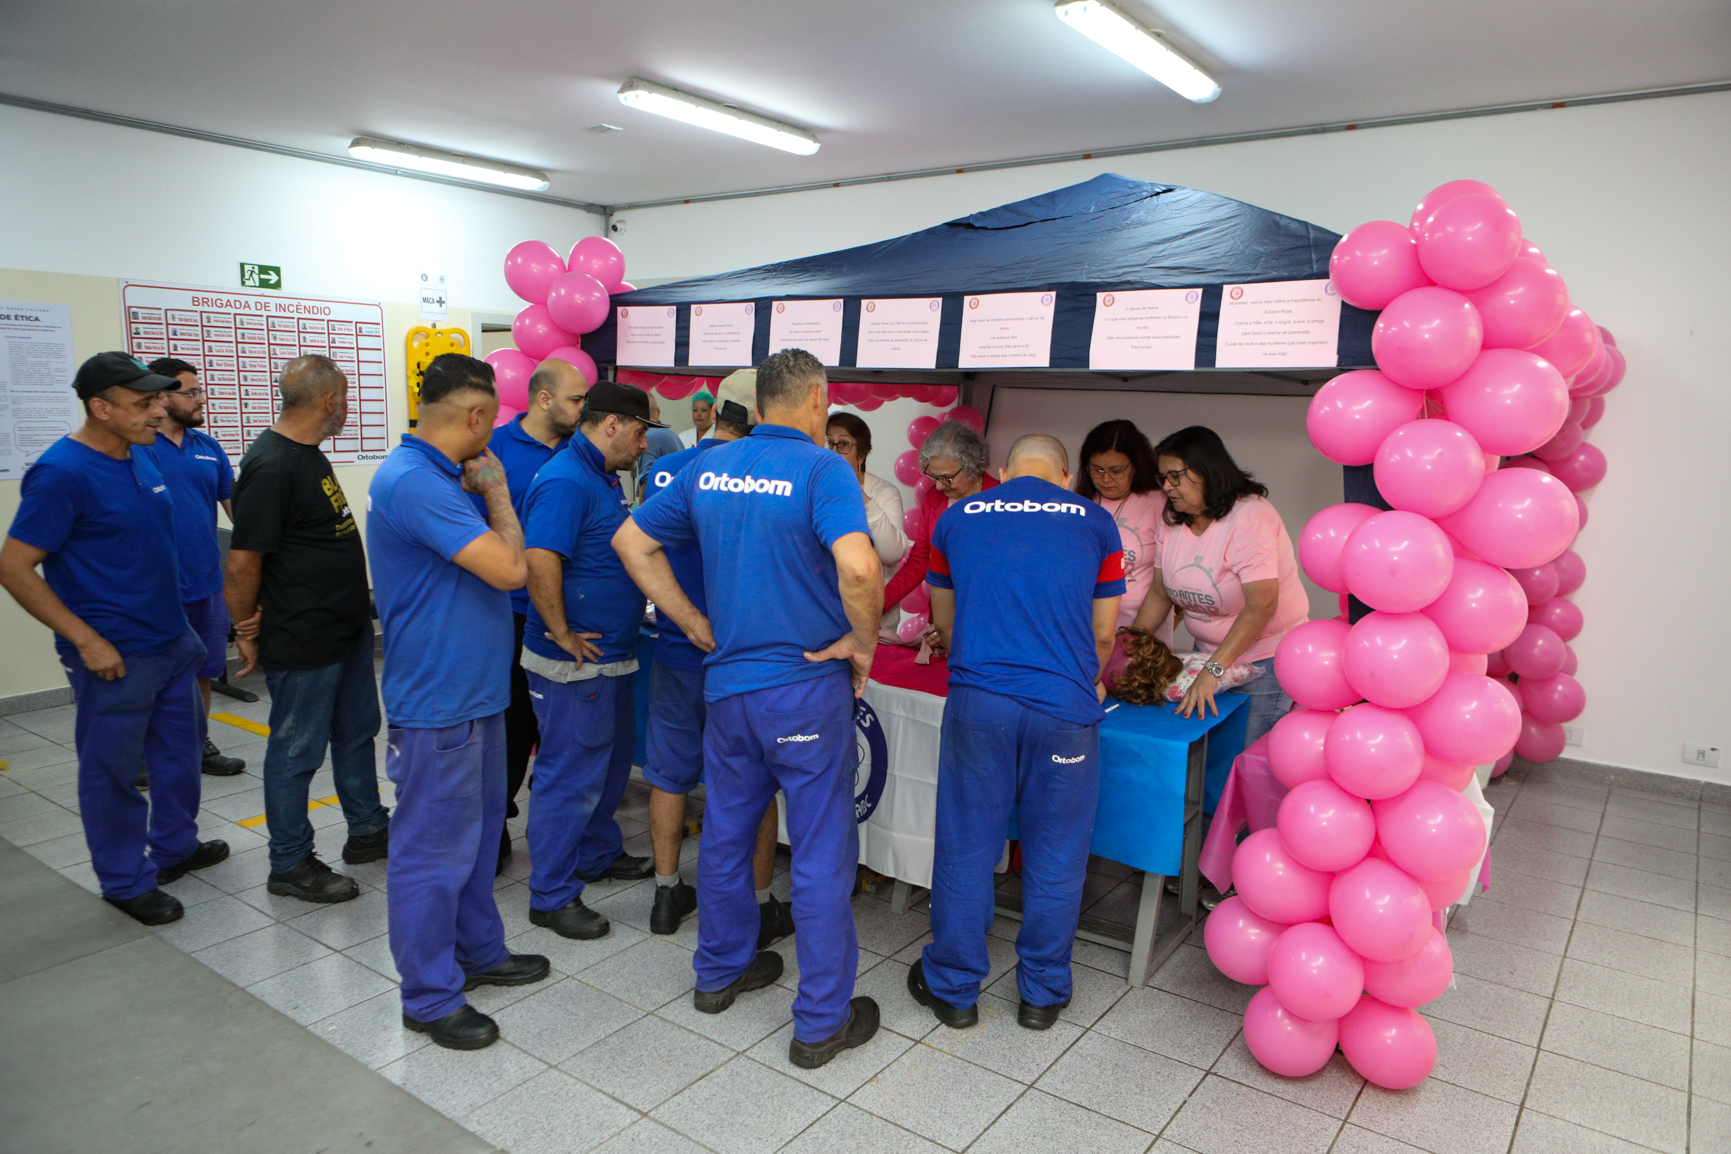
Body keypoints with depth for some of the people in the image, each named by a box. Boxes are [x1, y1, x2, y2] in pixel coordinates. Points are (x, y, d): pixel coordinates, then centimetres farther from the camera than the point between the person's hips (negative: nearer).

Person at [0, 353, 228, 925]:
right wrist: (86, 640, -19)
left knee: (180, 753, 20)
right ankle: (126, 881, 23)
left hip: (171, 641, 8)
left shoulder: (141, 458, 6)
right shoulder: (62, 472, -18)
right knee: (113, 770, 8)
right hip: (115, 656, -8)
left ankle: (175, 847, 38)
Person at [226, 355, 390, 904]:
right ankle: (290, 864, 21)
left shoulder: (307, 453, 10)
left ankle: (368, 831, 37)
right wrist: (248, 631, -9)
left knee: (356, 732, 20)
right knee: (297, 750, 5)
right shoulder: (272, 467, -22)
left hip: (347, 627, 10)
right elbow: (242, 562, -21)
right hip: (302, 642, -10)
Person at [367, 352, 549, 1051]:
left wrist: (483, 490, 5)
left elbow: (491, 563, 15)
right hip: (438, 703, -11)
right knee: (434, 849, 4)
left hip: (473, 692, 11)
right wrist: (495, 490, -13)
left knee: (476, 832, 22)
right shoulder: (412, 481, -23)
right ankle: (430, 998, 19)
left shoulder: (438, 476, 11)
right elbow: (509, 567, -24)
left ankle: (477, 952, 39)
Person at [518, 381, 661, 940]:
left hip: (610, 654, 10)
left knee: (612, 758, 23)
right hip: (576, 663, -10)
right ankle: (551, 895, 14)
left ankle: (597, 853, 42)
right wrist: (563, 635, -24)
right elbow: (540, 562, -32)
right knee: (570, 774, 0)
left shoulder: (603, 477, 13)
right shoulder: (565, 482, -21)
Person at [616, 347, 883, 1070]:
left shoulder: (710, 467, 5)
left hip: (726, 680, 6)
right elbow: (857, 567, -31)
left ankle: (719, 971, 40)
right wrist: (863, 642, -14)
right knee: (822, 851, 6)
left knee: (725, 832, 21)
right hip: (807, 687, -6)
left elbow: (632, 540, 13)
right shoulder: (822, 469, -15)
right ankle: (822, 1022, 17)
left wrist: (692, 621, 12)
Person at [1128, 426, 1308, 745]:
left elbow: (1262, 605, -29)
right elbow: (1159, 593, 8)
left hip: (1266, 660, -6)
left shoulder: (1250, 518, -21)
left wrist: (1214, 671, -34)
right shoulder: (1171, 520, 2)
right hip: (1211, 654, 6)